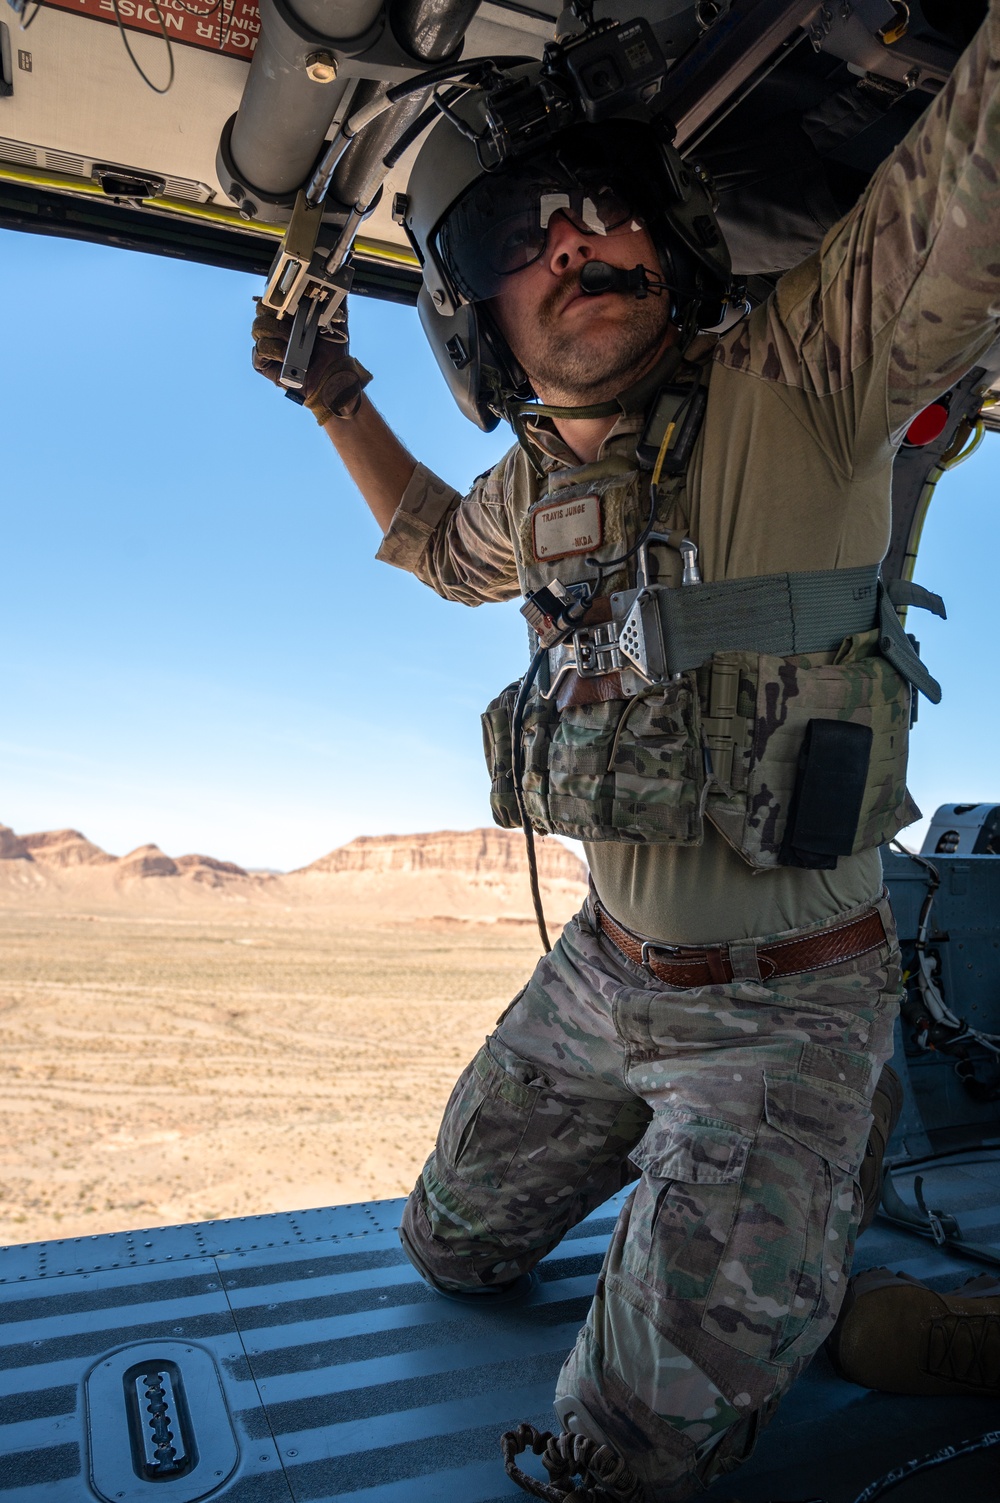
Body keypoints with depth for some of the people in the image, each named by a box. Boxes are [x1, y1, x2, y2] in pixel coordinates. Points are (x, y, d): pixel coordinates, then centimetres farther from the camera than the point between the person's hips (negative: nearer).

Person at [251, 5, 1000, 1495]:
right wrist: (335, 395, 20)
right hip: (603, 970, 6)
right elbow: (447, 549, 24)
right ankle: (654, 1149, 47)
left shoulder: (801, 382, -17)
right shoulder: (536, 486, 1)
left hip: (786, 1002, -6)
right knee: (454, 1252, 22)